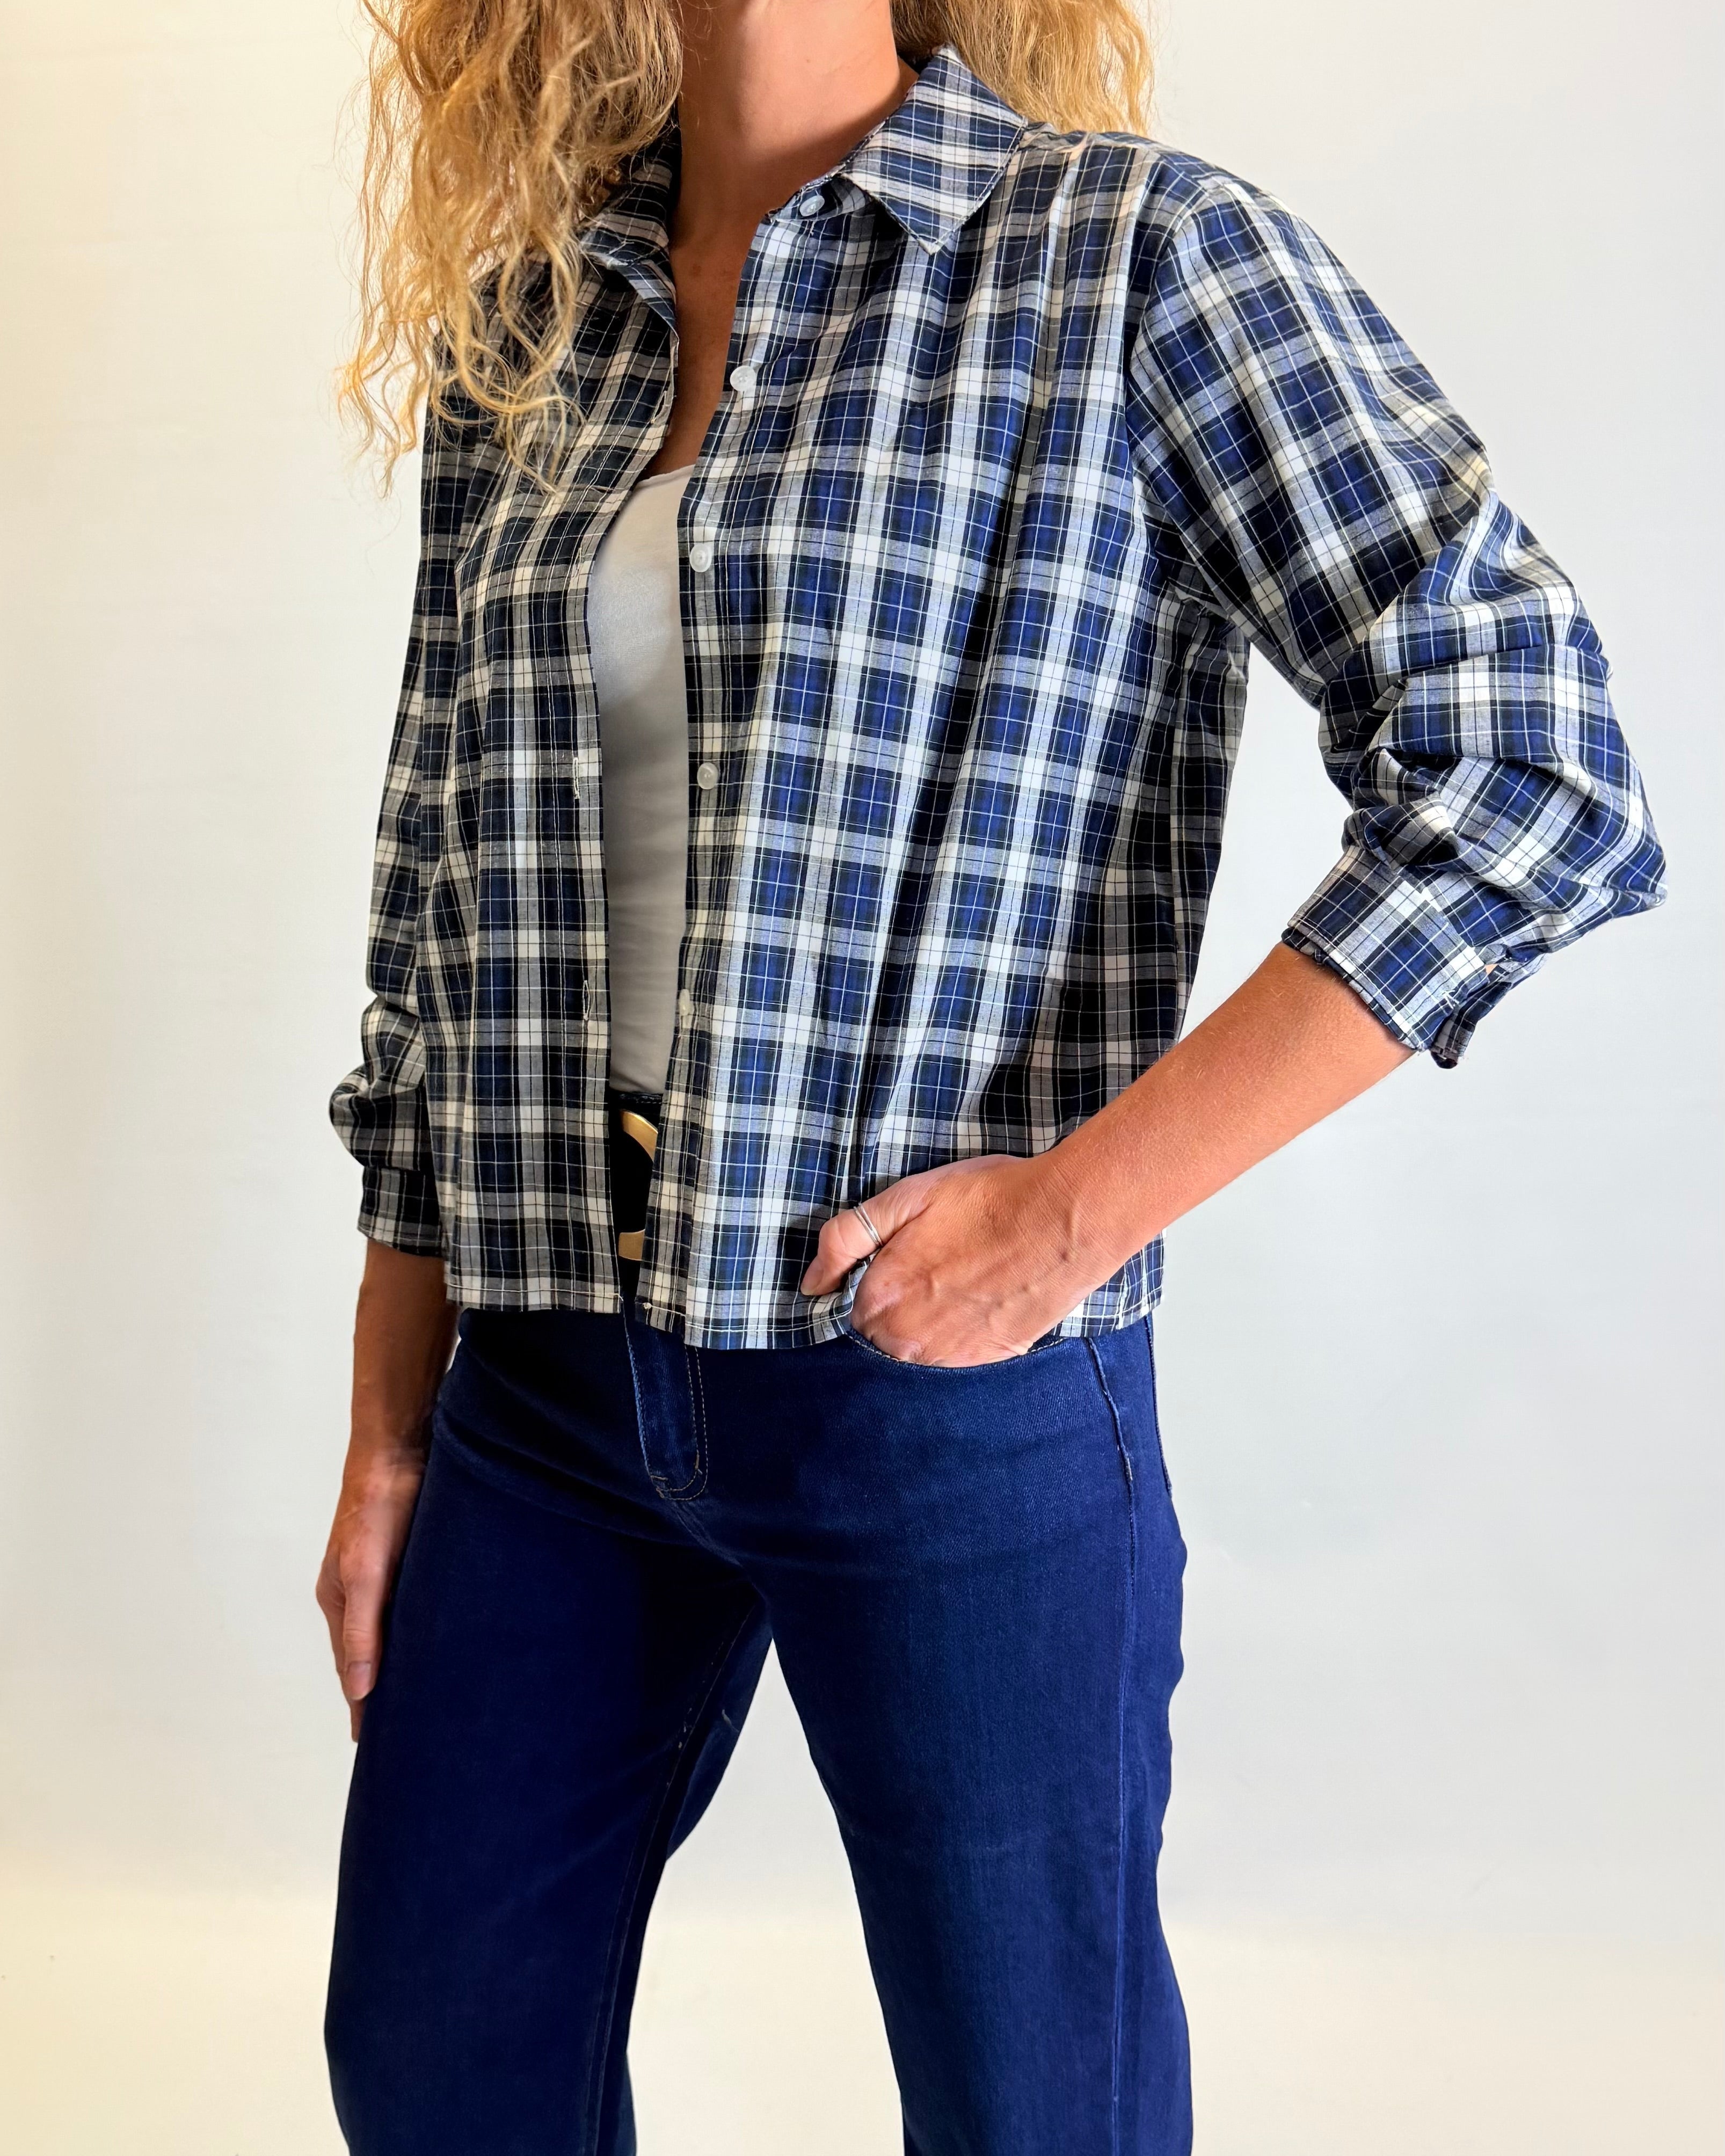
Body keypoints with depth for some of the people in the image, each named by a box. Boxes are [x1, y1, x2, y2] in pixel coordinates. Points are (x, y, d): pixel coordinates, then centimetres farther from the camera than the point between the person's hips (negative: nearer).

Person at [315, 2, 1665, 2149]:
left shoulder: (1141, 256, -5)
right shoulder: (516, 350, 10)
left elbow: (1539, 777, -13)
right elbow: (438, 914, 13)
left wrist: (1075, 1206, -17)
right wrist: (387, 1434, 12)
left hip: (948, 1385, -4)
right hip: (546, 1390, 5)